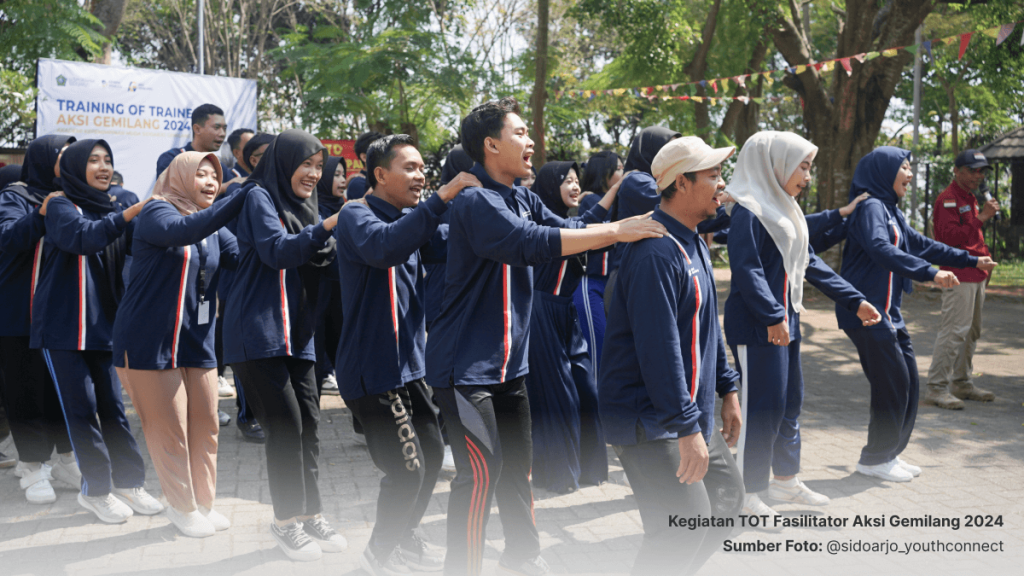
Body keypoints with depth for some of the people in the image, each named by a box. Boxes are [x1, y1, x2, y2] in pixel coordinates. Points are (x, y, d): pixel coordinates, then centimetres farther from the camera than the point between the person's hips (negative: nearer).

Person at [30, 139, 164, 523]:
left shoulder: (111, 210, 14)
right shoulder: (61, 207, -3)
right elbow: (84, 236, -24)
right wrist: (134, 211, -32)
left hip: (103, 325, 5)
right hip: (63, 326, -5)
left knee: (113, 406, 4)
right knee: (81, 407, -2)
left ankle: (129, 483, 12)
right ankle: (95, 490, 9)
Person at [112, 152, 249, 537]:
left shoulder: (212, 230, 16)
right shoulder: (157, 213, -8)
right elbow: (182, 231, -29)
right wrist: (243, 198, -33)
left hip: (197, 341, 7)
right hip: (151, 341, -7)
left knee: (205, 426, 8)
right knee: (170, 429, 0)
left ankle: (204, 504, 23)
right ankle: (182, 508, 16)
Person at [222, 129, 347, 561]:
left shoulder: (301, 206, 19)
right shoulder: (259, 197, -3)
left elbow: (321, 263, 17)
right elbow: (275, 250, -19)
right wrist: (326, 227, -25)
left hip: (297, 332, 7)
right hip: (259, 331, -7)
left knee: (308, 425, 4)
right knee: (285, 425, -7)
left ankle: (310, 514, 14)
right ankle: (287, 520, 5)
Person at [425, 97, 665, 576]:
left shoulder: (523, 199, 9)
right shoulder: (476, 202, -19)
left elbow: (567, 229, 3)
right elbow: (533, 244, -31)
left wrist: (633, 224, -11)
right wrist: (616, 231, -28)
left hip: (509, 360, 9)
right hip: (466, 365, -9)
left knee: (518, 462, 18)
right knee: (481, 470, -7)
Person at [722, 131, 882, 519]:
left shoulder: (785, 210, 15)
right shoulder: (749, 211, -14)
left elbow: (811, 264, 20)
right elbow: (746, 269, -23)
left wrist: (854, 301, 19)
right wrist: (772, 317, -29)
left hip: (785, 321, 10)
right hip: (757, 327, -10)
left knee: (790, 401, 18)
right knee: (762, 406, -4)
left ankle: (785, 480, 33)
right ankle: (747, 495, 7)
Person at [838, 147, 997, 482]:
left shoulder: (890, 211, 16)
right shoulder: (871, 207, -14)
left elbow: (920, 244, 27)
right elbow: (881, 250, -31)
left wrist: (971, 261, 31)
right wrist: (931, 273, -39)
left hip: (887, 312, 10)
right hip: (868, 311, -10)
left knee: (908, 380, 12)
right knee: (894, 383, -5)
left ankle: (890, 453, 23)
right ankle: (875, 459, 8)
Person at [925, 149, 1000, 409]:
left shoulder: (970, 198, 21)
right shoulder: (948, 199, -11)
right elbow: (949, 236, -24)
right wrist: (981, 218, -26)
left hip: (975, 276, 10)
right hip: (959, 276, -10)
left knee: (971, 331, 14)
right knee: (954, 330, -13)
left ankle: (963, 384, 23)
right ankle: (937, 389, -10)